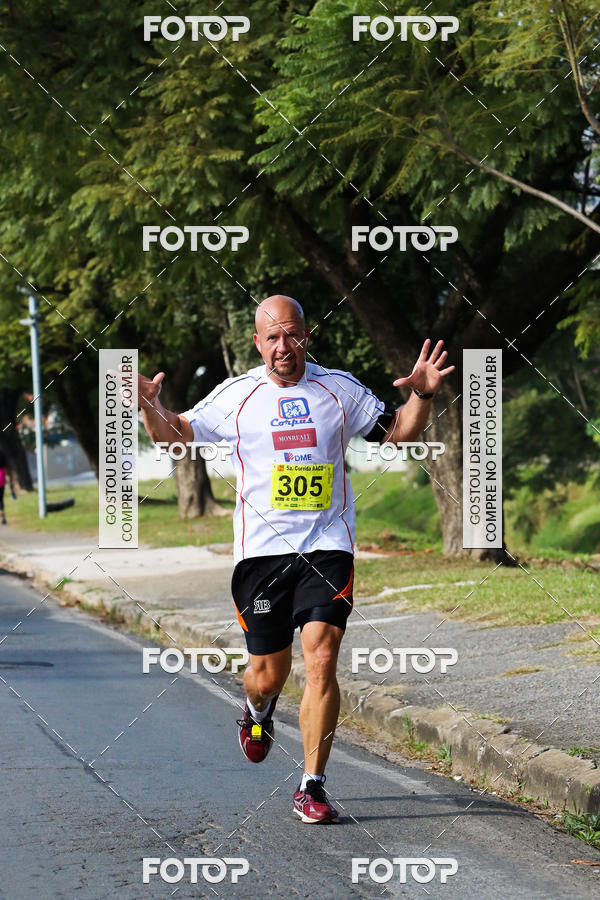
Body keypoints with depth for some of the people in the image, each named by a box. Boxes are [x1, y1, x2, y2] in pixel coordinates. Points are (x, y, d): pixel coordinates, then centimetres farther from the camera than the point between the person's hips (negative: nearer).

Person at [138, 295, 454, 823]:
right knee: (269, 674, 6)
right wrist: (150, 406, -9)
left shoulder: (339, 389, 5)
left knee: (321, 661, -14)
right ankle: (259, 711, 46)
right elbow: (176, 435, 11)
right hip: (262, 549, 0)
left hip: (327, 547, 0)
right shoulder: (235, 396, 3)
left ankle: (313, 788, -7)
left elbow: (397, 432, 14)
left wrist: (422, 396, -4)